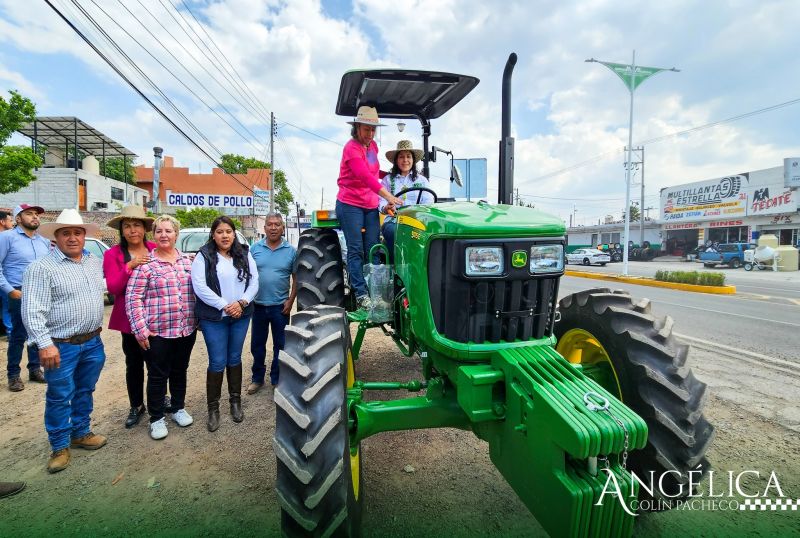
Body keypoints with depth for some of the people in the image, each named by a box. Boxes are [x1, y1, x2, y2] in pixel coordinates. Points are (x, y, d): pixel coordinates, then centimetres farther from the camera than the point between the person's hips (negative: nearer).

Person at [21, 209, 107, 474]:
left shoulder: (96, 262, 7)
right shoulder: (41, 267, -12)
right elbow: (32, 310, -17)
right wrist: (44, 344, -21)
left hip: (93, 342, 5)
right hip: (61, 346, -5)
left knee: (85, 391, 18)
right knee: (59, 398, 8)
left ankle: (81, 433, 36)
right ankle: (60, 447, 24)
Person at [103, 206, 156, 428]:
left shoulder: (156, 250, -2)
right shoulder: (113, 254, -3)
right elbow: (112, 288, -12)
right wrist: (130, 266, -23)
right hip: (130, 319, 0)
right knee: (134, 364, 11)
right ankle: (136, 406, 30)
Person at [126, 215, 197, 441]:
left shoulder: (188, 261, 7)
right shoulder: (145, 264, -7)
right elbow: (133, 298, -9)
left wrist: (197, 320, 11)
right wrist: (140, 329, -13)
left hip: (186, 329, 4)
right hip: (157, 332, -4)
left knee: (180, 371, 17)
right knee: (158, 376, 8)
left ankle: (178, 408, 35)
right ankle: (156, 418, 24)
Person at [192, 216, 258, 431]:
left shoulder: (244, 254, 6)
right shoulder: (204, 256, -5)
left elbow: (254, 281, 1)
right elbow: (199, 286, -13)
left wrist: (241, 303, -13)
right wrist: (224, 306, -17)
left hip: (241, 316, 3)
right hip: (214, 318, -3)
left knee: (235, 359, 14)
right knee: (217, 362, 1)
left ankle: (235, 401, 28)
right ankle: (213, 408, 17)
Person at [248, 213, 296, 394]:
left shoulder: (291, 250, -3)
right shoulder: (255, 248, 1)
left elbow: (296, 278, 1)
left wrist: (291, 301, -6)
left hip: (280, 306, -1)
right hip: (258, 305, 2)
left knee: (280, 345, 9)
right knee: (257, 344, 13)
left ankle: (277, 379, 25)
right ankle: (257, 378, 29)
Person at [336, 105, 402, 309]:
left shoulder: (373, 146, 11)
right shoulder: (351, 148, -13)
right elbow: (365, 176, -27)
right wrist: (388, 196, -37)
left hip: (371, 206, 7)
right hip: (350, 204, -6)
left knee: (372, 250, 2)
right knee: (356, 250, -5)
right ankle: (361, 293, -2)